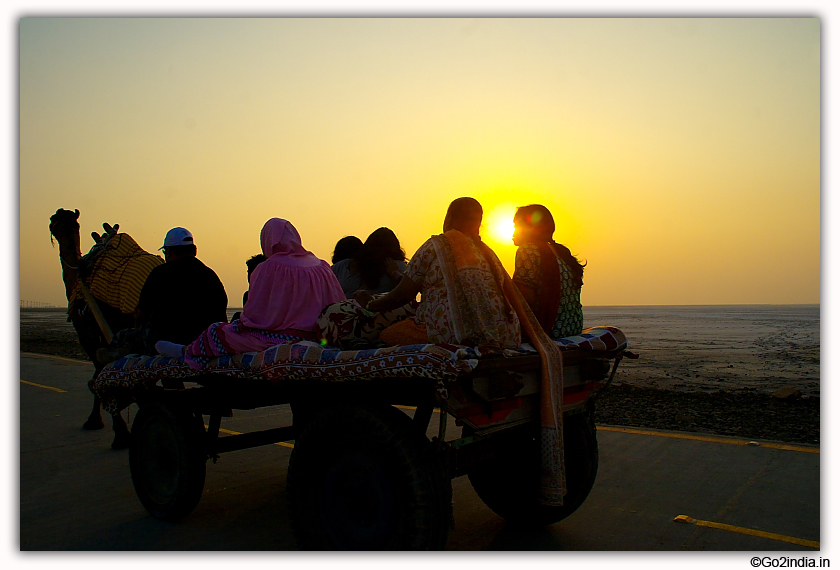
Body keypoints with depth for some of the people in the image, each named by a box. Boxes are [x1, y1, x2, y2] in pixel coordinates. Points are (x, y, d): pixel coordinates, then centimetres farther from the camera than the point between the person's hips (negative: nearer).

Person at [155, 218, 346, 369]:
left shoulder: (270, 268, -15)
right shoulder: (322, 266, 2)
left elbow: (254, 314, -12)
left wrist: (242, 322, 9)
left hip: (279, 337, -7)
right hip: (314, 336, 8)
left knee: (217, 332, 14)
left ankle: (187, 352, 41)